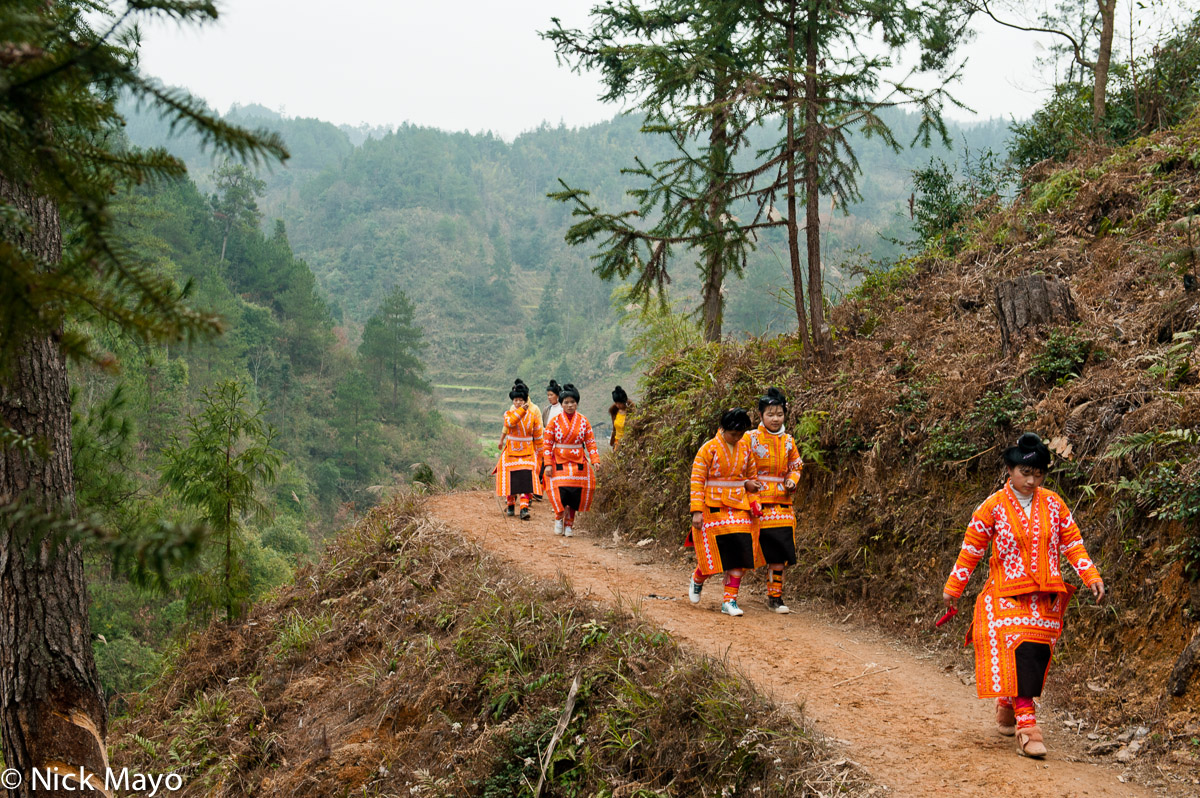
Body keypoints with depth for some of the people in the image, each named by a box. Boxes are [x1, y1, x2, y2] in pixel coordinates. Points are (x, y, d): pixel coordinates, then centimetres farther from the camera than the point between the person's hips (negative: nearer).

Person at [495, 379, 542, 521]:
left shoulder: (533, 415, 0)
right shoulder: (509, 413, -3)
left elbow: (538, 436, 8)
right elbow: (509, 423, -28)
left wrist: (540, 452, 11)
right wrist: (522, 410, -33)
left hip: (527, 452, 0)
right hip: (511, 450, 0)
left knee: (526, 479, -12)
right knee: (510, 478, 3)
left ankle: (524, 508, -17)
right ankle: (510, 506, 22)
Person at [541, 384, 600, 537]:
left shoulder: (583, 421, 3)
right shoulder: (555, 421, -1)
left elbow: (590, 442, 5)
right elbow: (547, 444, 0)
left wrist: (595, 460, -7)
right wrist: (547, 464, -7)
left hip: (578, 464, 2)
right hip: (559, 463, -1)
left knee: (575, 494, 0)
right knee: (560, 494, -13)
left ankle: (569, 524, 15)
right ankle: (559, 518, 14)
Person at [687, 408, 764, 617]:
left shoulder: (745, 448, 6)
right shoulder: (709, 449, -8)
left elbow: (751, 476, 19)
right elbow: (697, 480, -8)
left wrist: (753, 501, 6)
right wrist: (697, 511, -14)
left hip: (739, 509, 4)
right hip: (714, 509, -4)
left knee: (740, 553, -3)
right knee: (713, 553, -1)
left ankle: (730, 600, 4)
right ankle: (697, 579, 32)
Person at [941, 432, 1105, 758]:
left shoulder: (1053, 504, 3)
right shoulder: (993, 508, -6)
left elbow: (1072, 544, 8)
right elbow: (971, 549, 1)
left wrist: (1092, 577, -3)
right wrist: (952, 588, 5)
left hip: (1046, 599, 4)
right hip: (1007, 597, -4)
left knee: (1036, 658, 7)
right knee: (1018, 656, -14)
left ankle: (1007, 708, 31)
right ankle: (1027, 728, -15)